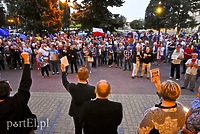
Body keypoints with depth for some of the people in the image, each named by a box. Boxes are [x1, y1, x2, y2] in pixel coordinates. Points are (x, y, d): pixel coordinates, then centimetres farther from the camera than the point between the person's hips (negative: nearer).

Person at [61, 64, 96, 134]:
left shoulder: (72, 87, -27)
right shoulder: (91, 89, -30)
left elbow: (65, 82, -4)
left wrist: (63, 70, 7)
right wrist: (87, 83, -9)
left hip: (76, 112, 2)